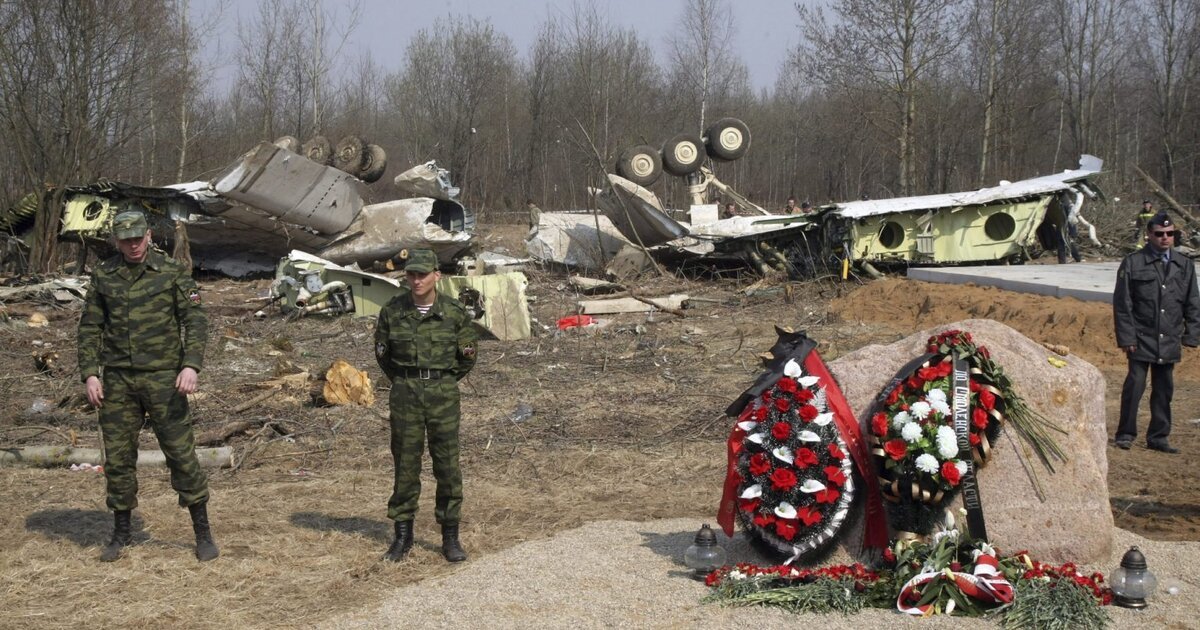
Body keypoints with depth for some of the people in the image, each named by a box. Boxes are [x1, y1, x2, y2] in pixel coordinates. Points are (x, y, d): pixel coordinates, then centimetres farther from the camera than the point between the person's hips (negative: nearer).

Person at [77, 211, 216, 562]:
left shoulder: (173, 274, -1)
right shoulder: (103, 277, 6)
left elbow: (194, 322, -6)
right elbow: (90, 327, 9)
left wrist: (191, 365, -19)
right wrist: (89, 374, -1)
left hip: (162, 378, -3)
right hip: (118, 381, 3)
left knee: (182, 454, -4)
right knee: (117, 457, 5)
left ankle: (203, 534, 5)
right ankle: (121, 535, 19)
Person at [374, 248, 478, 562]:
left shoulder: (454, 313, -5)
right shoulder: (392, 312, -2)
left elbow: (467, 357, 8)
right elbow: (382, 353, 13)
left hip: (443, 395, -1)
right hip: (405, 395, 1)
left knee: (448, 465, 0)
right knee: (405, 465, 5)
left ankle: (450, 537, 9)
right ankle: (403, 535, 15)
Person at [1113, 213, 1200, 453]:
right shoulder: (1133, 263, -4)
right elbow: (1122, 303, -4)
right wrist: (1126, 337, -9)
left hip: (1169, 341, 4)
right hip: (1142, 339, -4)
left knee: (1164, 389, 8)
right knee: (1135, 385, -6)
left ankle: (1158, 437, 18)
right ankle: (1126, 434, 8)